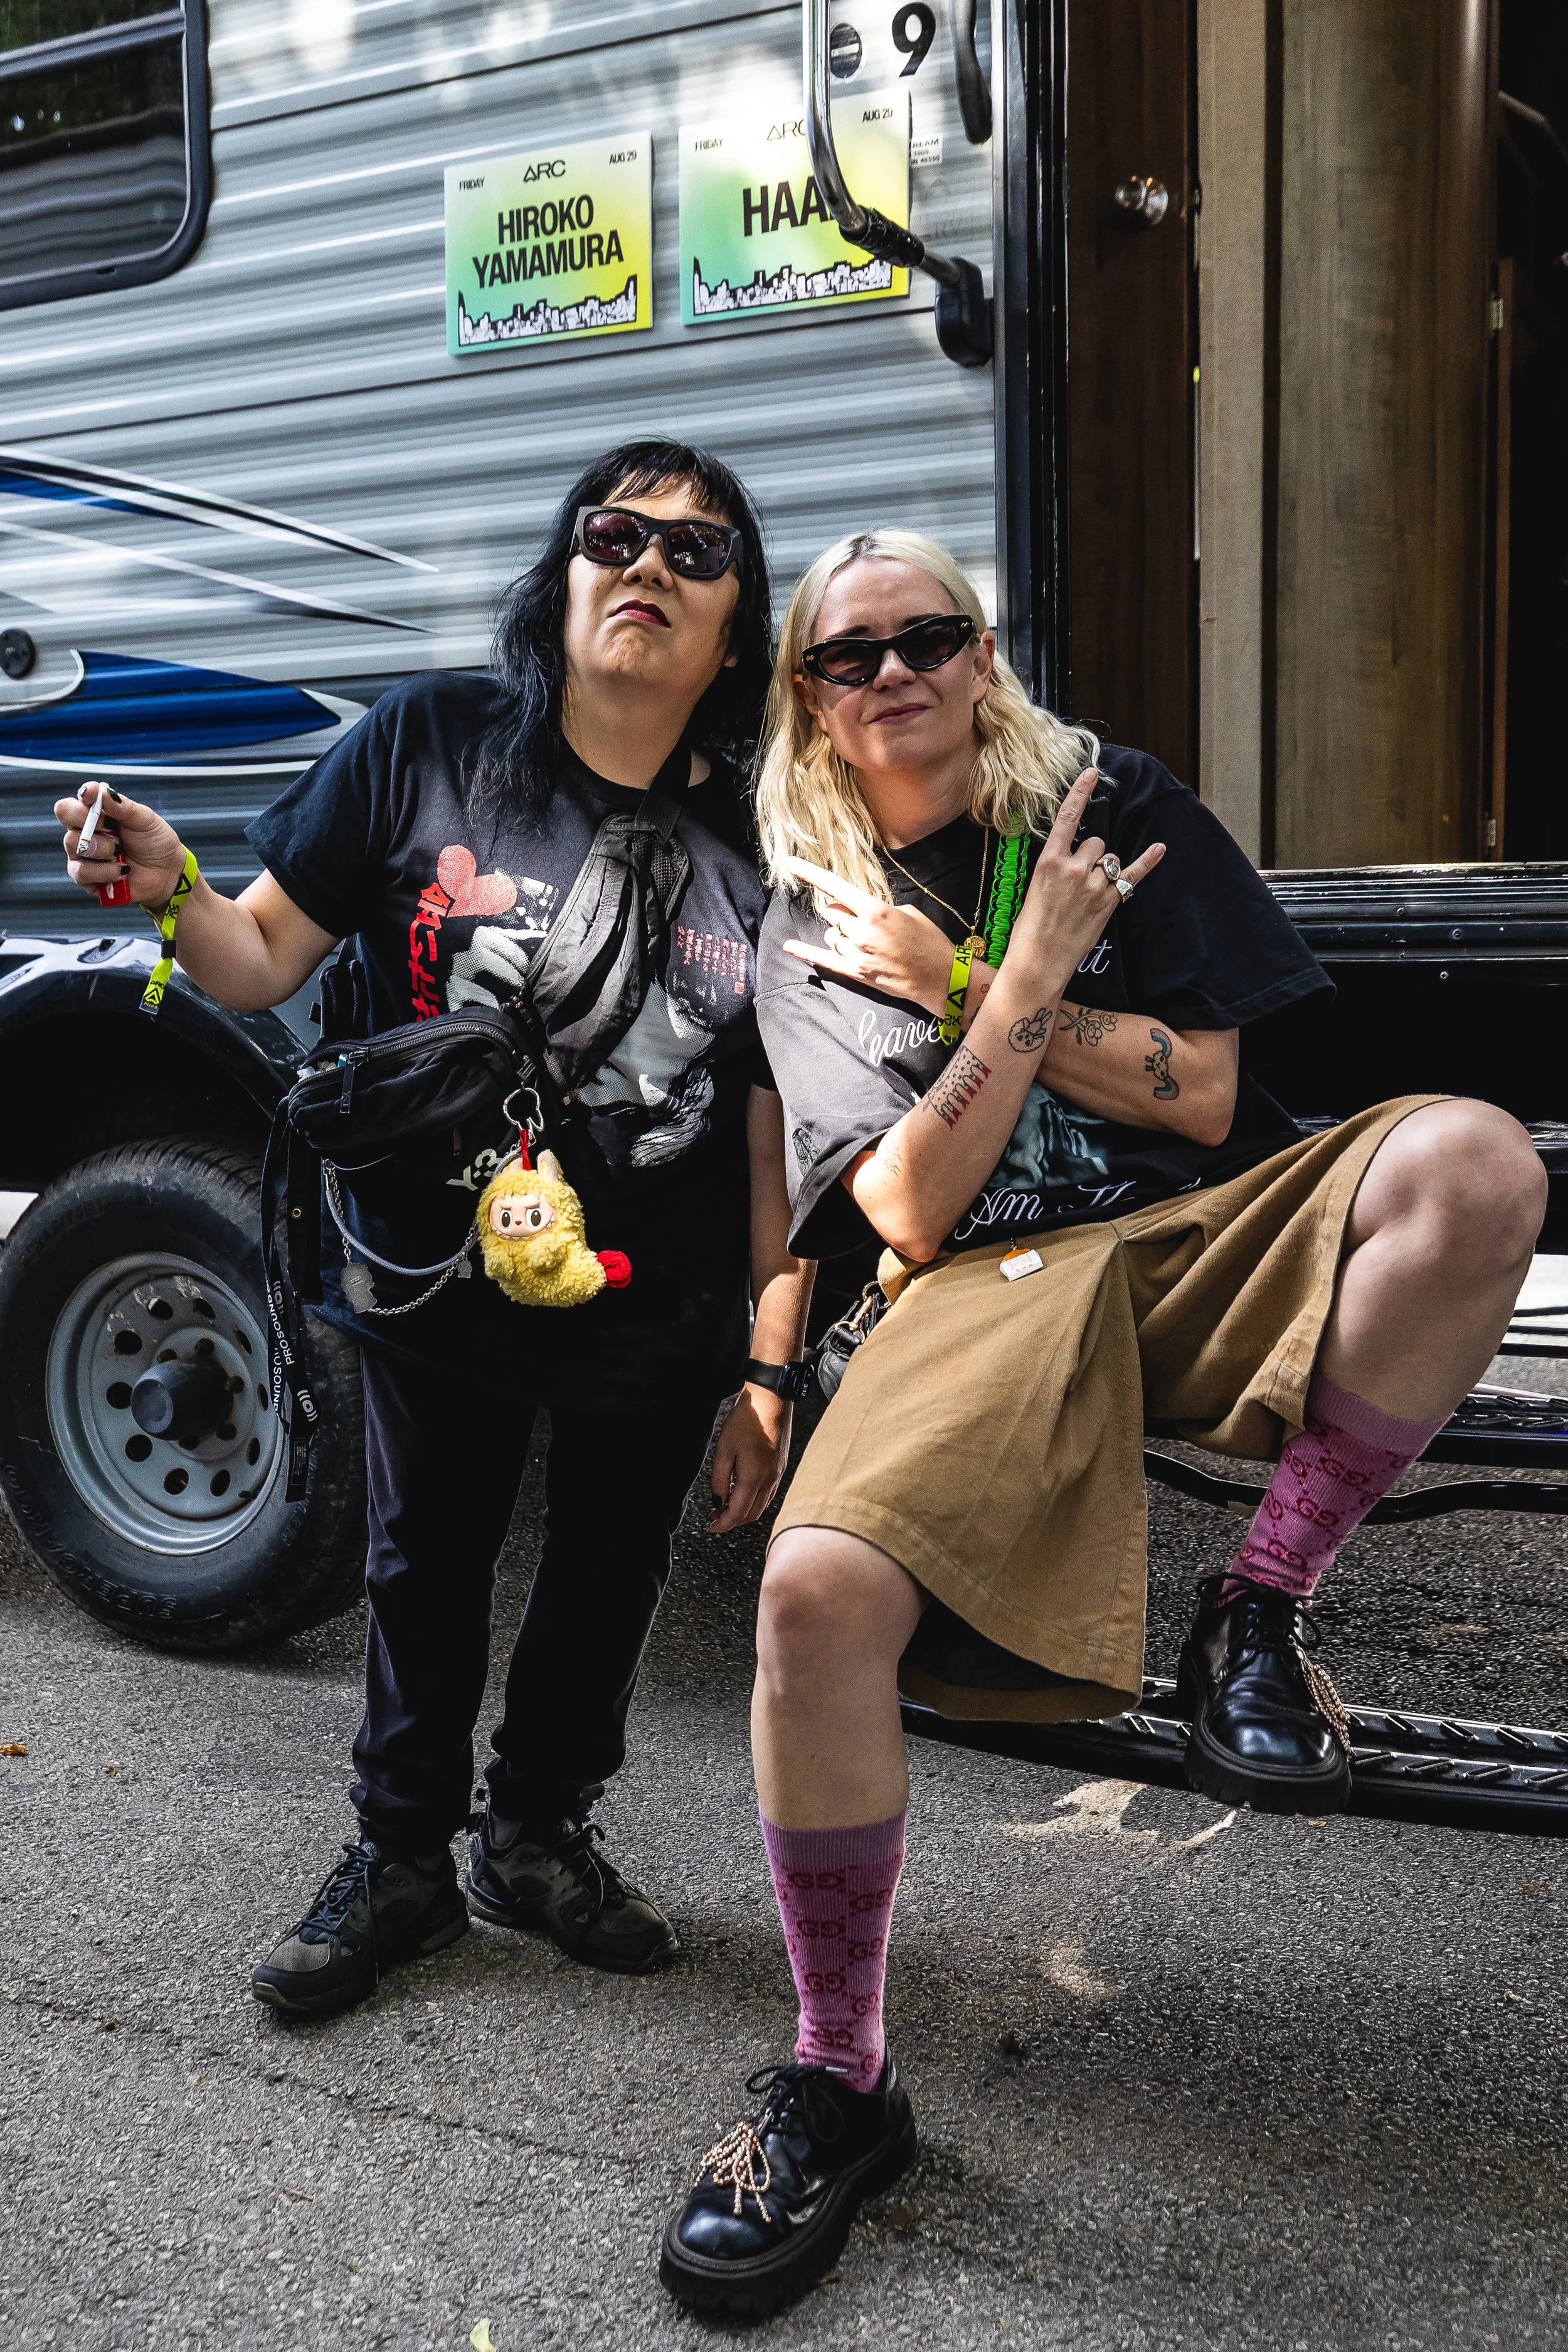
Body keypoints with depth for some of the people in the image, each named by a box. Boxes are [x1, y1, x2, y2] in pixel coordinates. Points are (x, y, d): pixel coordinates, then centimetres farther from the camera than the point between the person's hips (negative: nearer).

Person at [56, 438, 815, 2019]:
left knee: (608, 1582, 18)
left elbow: (773, 1135, -4)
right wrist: (168, 890, -28)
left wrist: (771, 1366, -4)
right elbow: (265, 962, -6)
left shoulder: (760, 845, -6)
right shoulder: (430, 743, -9)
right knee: (425, 1572, 17)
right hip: (435, 1283, -1)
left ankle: (540, 1834, 44)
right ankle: (400, 1860, 40)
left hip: (658, 1320, 1)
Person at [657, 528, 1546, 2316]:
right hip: (990, 1293, 0)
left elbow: (1201, 1097, 0)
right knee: (818, 1590, -29)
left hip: (1208, 1235, 1)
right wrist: (1026, 978, -12)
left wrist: (958, 983, -5)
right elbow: (916, 1216, -2)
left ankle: (1256, 1616, -15)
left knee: (1472, 1159, -31)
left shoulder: (1114, 808, 10)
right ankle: (838, 2088, -8)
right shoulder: (810, 936, 11)